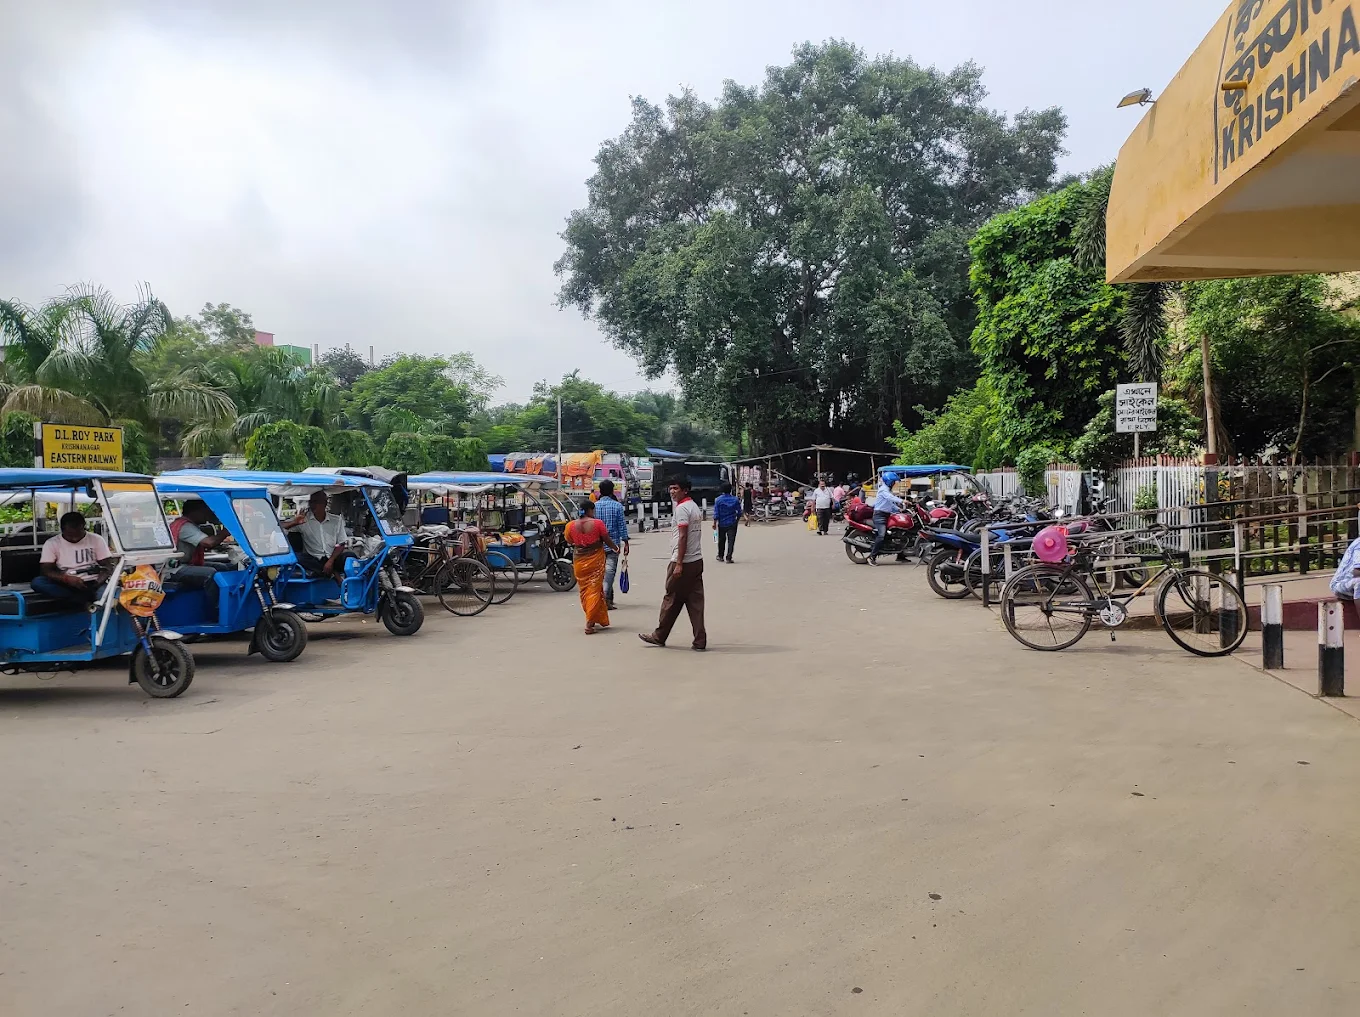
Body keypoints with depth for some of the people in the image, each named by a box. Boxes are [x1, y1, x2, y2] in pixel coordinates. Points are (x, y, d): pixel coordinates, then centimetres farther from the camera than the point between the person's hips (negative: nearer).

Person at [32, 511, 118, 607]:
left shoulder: (97, 540, 6)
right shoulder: (52, 543, 5)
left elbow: (108, 566, 4)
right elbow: (45, 570, -2)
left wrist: (99, 581, -18)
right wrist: (68, 579, -20)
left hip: (93, 584, -2)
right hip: (67, 586, 2)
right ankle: (86, 601, -33)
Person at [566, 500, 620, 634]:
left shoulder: (571, 525, -2)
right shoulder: (597, 523, -12)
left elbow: (570, 542, 11)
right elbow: (607, 540, -4)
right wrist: (616, 549, 14)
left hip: (579, 561, 3)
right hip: (595, 560, -3)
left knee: (584, 590, 15)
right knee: (594, 590, 0)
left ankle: (592, 619, 23)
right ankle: (590, 623, -7)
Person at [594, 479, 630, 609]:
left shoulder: (594, 506, 2)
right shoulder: (617, 506, -4)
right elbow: (622, 525, -4)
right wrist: (625, 542, 2)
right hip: (613, 543, -3)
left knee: (601, 569, 15)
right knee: (610, 569, -4)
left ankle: (609, 596, 23)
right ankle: (606, 597, -16)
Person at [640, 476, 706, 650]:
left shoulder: (682, 508, -13)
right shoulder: (695, 507, 16)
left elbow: (683, 537, -19)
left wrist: (678, 564, -20)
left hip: (683, 562, -9)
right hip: (697, 561, 9)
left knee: (672, 600, 3)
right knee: (695, 601, 6)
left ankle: (659, 636, 15)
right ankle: (700, 641, 3)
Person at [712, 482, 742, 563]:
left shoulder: (718, 500, -8)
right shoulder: (735, 499, -3)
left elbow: (716, 513, -9)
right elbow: (739, 512, 1)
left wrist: (714, 523, -1)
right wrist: (737, 520, 16)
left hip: (722, 523, 0)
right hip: (732, 523, 0)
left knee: (721, 540, 16)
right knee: (731, 540, 0)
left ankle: (720, 556, 29)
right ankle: (728, 558, -4)